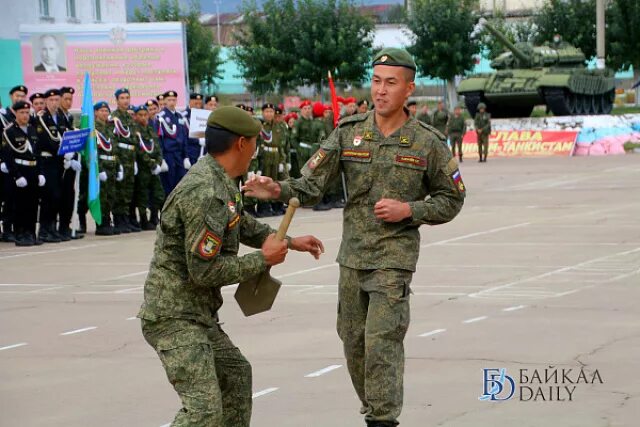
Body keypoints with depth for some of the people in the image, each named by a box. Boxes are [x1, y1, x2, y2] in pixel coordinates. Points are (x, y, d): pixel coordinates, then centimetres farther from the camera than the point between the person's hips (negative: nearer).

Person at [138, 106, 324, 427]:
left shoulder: (220, 181, 10)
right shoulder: (205, 194, -23)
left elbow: (242, 226, 30)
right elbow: (204, 270, -23)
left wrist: (290, 242, 33)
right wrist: (263, 260, -13)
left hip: (199, 315, 11)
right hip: (175, 317, -11)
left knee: (235, 374, 26)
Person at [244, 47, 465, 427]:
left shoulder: (428, 143, -5)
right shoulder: (349, 133, 1)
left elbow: (451, 200, 2)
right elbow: (312, 185, -3)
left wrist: (408, 210, -13)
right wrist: (278, 190, -23)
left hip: (395, 256, -4)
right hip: (352, 255, 4)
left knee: (382, 341, -13)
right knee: (354, 342, 11)